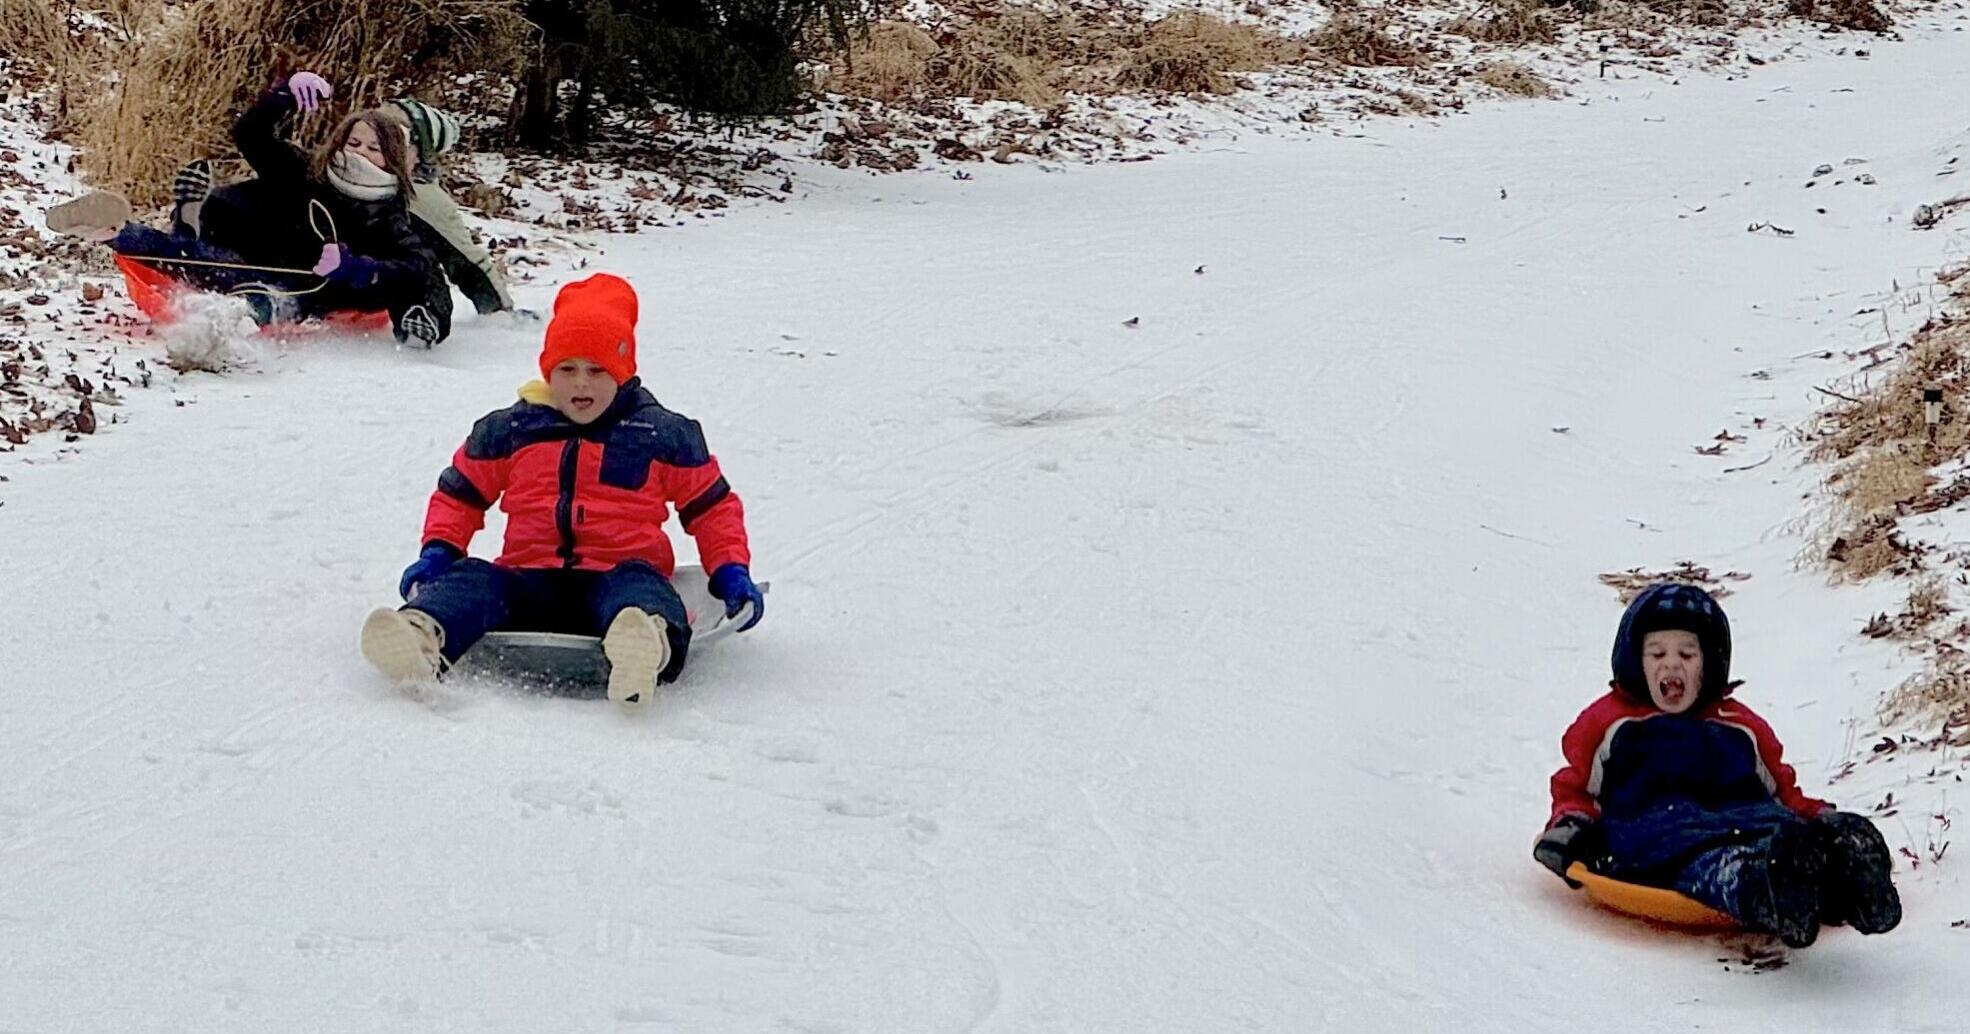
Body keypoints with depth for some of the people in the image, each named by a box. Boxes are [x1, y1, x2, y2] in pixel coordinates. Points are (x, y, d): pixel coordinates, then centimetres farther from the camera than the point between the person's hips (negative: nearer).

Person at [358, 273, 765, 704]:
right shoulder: (508, 430, 17)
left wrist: (731, 570, 3)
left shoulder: (664, 435, 13)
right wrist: (438, 551, 7)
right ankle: (423, 633, -64)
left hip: (618, 576, -2)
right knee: (471, 580, -29)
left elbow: (712, 506, 19)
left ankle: (647, 645, -76)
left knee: (637, 584, -38)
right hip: (530, 582, 2)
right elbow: (459, 494, 26)